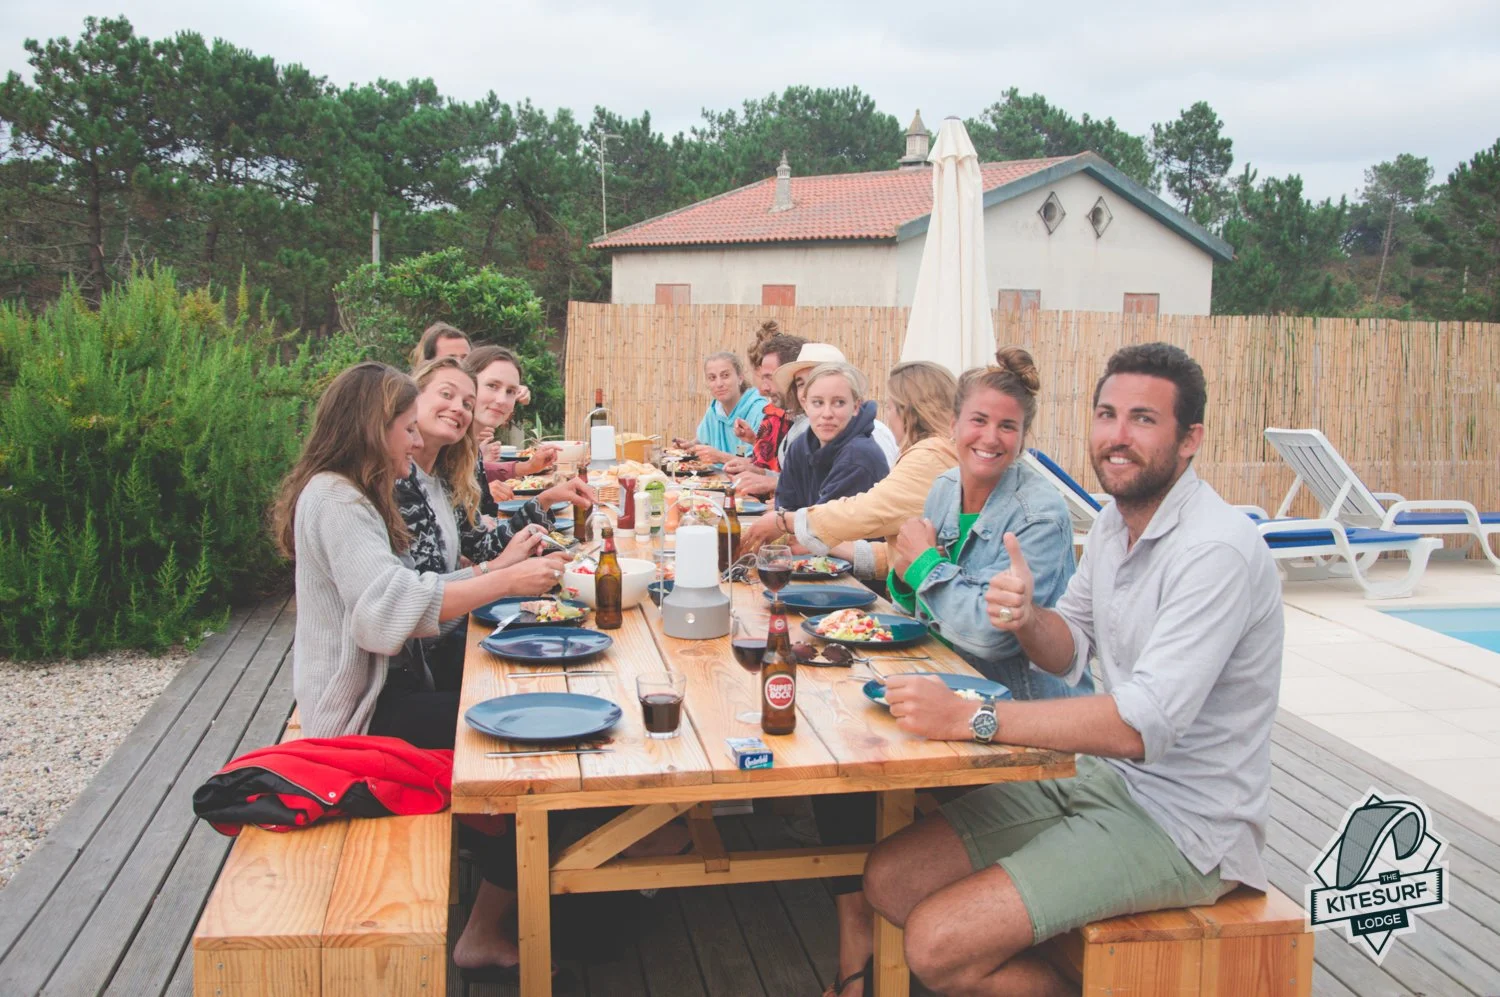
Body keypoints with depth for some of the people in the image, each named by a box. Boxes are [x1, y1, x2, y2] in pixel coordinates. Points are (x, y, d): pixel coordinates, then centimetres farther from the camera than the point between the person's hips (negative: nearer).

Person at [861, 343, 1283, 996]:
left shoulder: (1217, 549, -23)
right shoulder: (1115, 520, 7)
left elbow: (1143, 726, -31)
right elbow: (1070, 653, 14)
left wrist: (969, 718, -31)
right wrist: (1026, 618, -11)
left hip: (1183, 823, -8)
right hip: (1101, 777, 9)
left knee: (938, 942, -19)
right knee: (890, 880, 0)